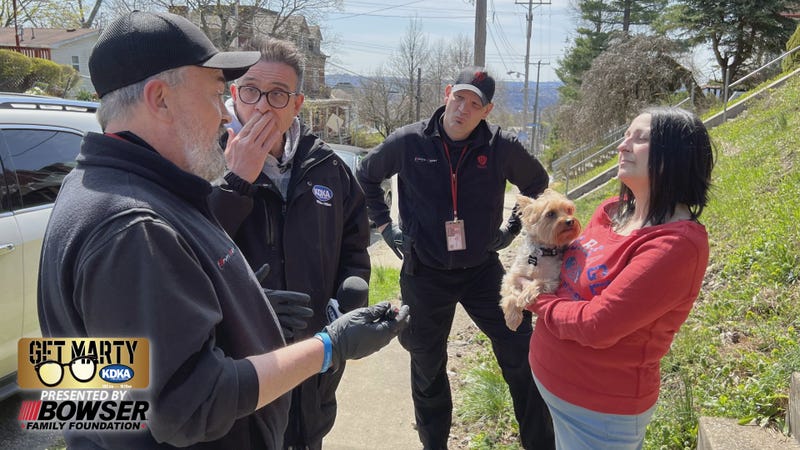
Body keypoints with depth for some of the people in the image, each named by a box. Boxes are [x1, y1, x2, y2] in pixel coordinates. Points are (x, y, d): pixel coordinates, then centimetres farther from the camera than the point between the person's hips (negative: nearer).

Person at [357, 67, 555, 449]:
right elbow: (367, 175, 10)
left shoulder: (501, 146, -10)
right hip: (424, 274, 1)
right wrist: (384, 225, 6)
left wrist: (513, 227, 5)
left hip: (483, 270, 0)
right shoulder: (408, 142, -10)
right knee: (427, 367, 16)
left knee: (522, 358, -1)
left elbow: (537, 183, 11)